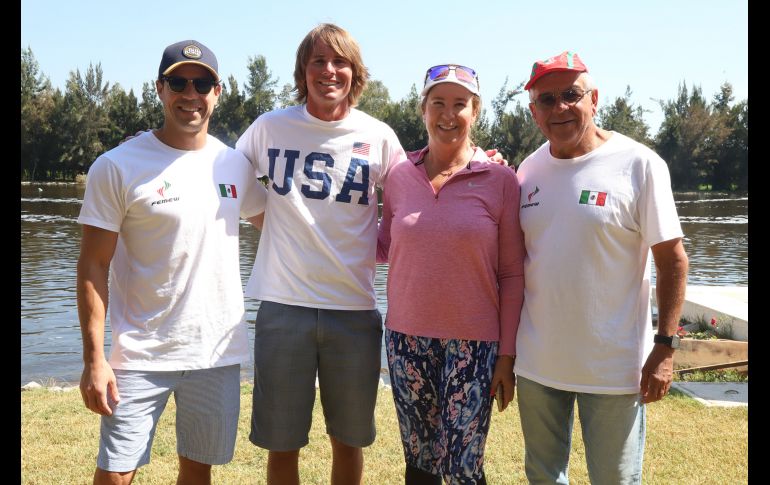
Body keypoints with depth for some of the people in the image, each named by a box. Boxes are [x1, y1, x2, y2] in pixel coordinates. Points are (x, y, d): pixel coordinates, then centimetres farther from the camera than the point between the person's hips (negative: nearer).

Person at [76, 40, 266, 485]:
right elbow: (93, 267, -8)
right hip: (142, 354, -3)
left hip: (219, 352, 4)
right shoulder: (117, 167, -7)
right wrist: (94, 359, -13)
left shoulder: (236, 165, 5)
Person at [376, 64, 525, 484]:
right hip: (407, 339, 3)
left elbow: (511, 275, -3)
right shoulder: (399, 177, 3)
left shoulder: (500, 180, -5)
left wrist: (507, 354, -5)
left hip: (472, 344, -3)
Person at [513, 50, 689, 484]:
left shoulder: (638, 164, -10)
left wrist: (665, 347, -12)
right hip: (537, 364, 5)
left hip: (613, 367, -4)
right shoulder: (530, 169, 4)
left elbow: (672, 259, -8)